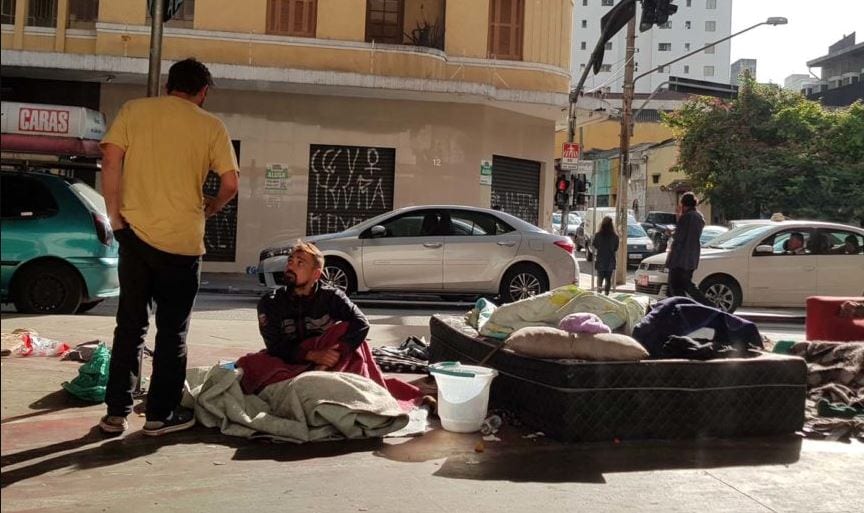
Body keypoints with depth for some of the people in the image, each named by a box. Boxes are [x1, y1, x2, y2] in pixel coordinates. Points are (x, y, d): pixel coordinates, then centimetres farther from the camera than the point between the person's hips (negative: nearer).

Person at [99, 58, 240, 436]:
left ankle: (116, 412, 16)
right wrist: (210, 208, 16)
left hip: (136, 232, 2)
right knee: (172, 330, 8)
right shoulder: (211, 126, 2)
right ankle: (161, 414, 14)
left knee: (130, 325, 13)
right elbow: (230, 184, -2)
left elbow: (111, 161, -3)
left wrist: (116, 217, 2)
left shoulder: (133, 110, 6)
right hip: (183, 240, -2)